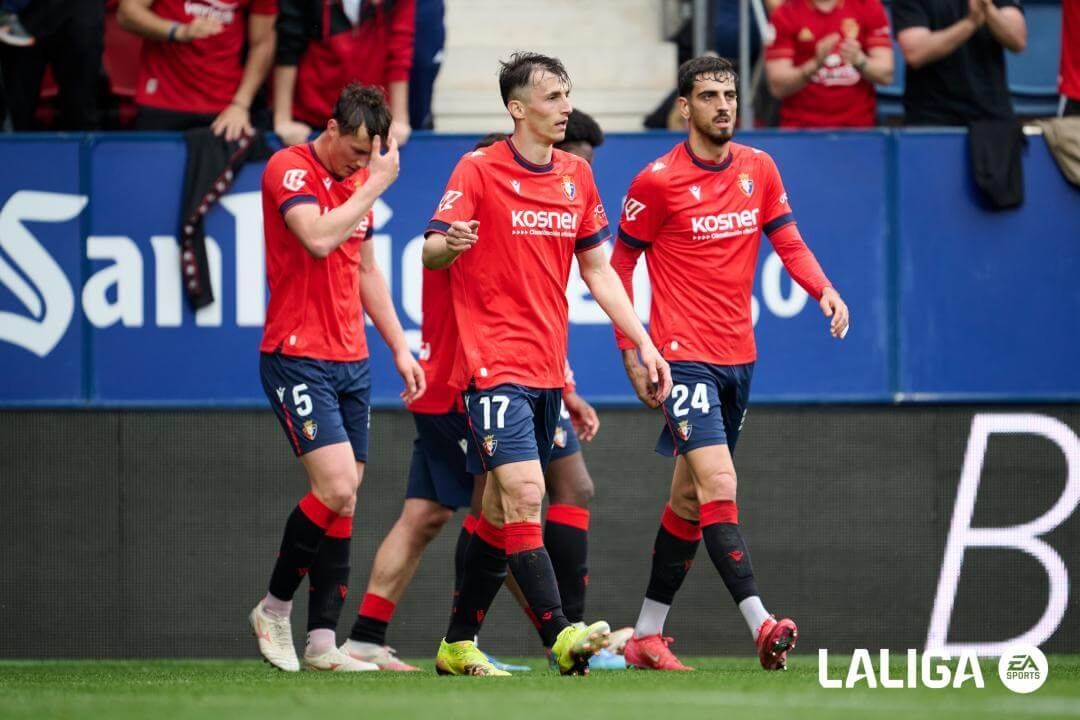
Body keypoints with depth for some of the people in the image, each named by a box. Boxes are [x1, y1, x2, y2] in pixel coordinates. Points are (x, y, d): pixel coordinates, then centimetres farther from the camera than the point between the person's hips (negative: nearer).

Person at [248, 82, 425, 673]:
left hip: (352, 362, 8)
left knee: (343, 504, 2)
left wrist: (399, 347, 21)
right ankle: (274, 609, 1)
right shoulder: (290, 169, -9)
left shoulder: (357, 181, 15)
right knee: (337, 490, -17)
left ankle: (322, 642, 3)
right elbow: (319, 238, -26)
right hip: (298, 357, -8)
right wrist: (375, 186, -16)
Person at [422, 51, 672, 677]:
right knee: (524, 496, -18)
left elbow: (597, 269, 18)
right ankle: (562, 637, -25)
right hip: (495, 362, -7)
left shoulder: (576, 175, 11)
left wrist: (643, 343, 12)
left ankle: (458, 645, 20)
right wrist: (450, 244, -37)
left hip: (547, 368, 7)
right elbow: (431, 251, -13)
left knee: (503, 510, 11)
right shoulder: (479, 170, -7)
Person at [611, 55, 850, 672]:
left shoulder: (758, 168, 6)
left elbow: (788, 241, 9)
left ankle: (648, 635, 20)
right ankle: (761, 626, -28)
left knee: (690, 496, 12)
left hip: (738, 357, 6)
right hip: (685, 358, -6)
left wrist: (824, 289, -11)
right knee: (719, 483, -19)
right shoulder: (658, 181, -8)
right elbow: (621, 263, 1)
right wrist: (631, 352, -3)